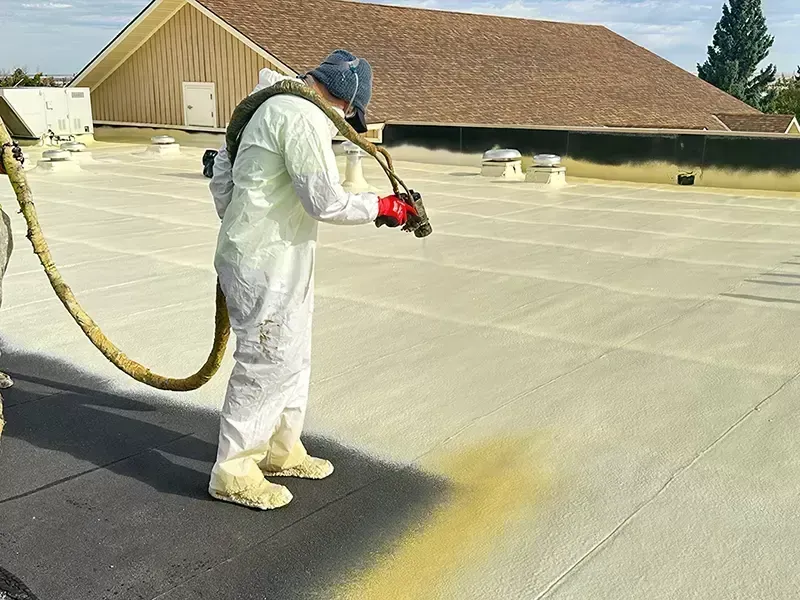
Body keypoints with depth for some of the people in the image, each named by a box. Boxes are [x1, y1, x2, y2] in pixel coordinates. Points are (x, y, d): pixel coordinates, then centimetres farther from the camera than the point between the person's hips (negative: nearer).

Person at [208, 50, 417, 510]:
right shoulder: (304, 117, -17)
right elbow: (326, 201, -21)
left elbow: (223, 166, 22)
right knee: (266, 363, -3)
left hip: (280, 263, 11)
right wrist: (381, 207, -8)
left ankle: (281, 450, 33)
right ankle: (233, 472, 10)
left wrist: (233, 221, 30)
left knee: (293, 356, 19)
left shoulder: (276, 105, 16)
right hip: (265, 266, -11)